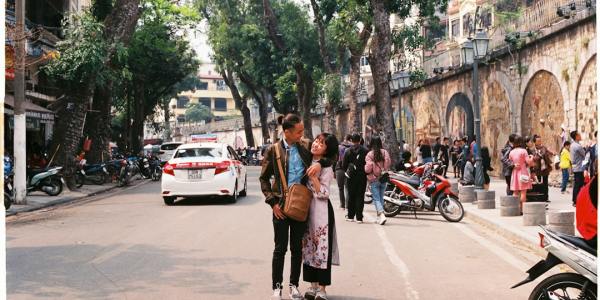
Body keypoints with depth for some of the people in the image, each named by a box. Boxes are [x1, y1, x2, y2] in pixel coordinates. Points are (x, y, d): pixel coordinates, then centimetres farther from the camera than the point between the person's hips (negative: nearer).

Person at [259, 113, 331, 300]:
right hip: (281, 205, -2)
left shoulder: (306, 146, 3)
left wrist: (320, 163, -12)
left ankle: (294, 285, 21)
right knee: (280, 248, 3)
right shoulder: (273, 150, -3)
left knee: (297, 248, 10)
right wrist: (273, 202, -8)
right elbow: (264, 178, 1)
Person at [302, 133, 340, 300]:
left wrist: (313, 175, -19)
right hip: (305, 208, 7)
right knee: (308, 247, 10)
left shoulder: (326, 167, -8)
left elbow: (323, 193, -15)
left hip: (320, 210, -6)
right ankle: (313, 286, 20)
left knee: (322, 247, -3)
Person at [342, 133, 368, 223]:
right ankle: (359, 217, -2)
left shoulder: (348, 151, -3)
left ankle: (350, 216, 13)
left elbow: (344, 165, 0)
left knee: (351, 196, 10)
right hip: (362, 176, 0)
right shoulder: (365, 151, -5)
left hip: (351, 177, 0)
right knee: (360, 196, 2)